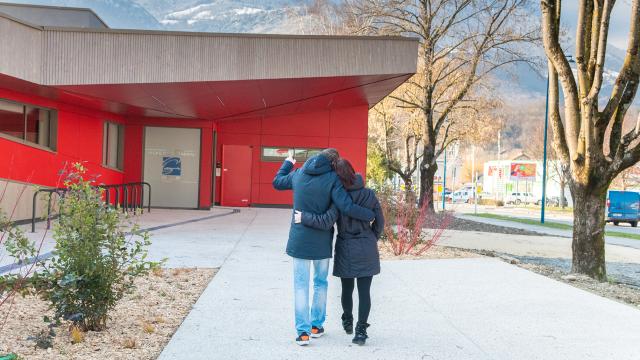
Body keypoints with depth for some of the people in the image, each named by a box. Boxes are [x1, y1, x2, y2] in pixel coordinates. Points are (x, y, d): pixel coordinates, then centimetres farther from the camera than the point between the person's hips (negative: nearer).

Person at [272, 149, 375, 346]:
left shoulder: (299, 174, 2)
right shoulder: (332, 178, -11)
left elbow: (277, 182, 21)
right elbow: (347, 207, -20)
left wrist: (288, 163, 37)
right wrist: (371, 215, -7)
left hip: (299, 239, 2)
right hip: (322, 241, -2)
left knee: (301, 285, 5)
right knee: (320, 283, 16)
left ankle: (303, 331, 1)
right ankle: (317, 326, 23)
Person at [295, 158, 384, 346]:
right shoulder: (369, 194, -3)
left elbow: (326, 221, -24)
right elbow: (379, 222, 4)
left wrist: (304, 217, -14)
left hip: (346, 250, -1)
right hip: (367, 250, 2)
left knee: (347, 289, 17)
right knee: (364, 291, 3)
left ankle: (347, 321, 36)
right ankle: (361, 330, 3)